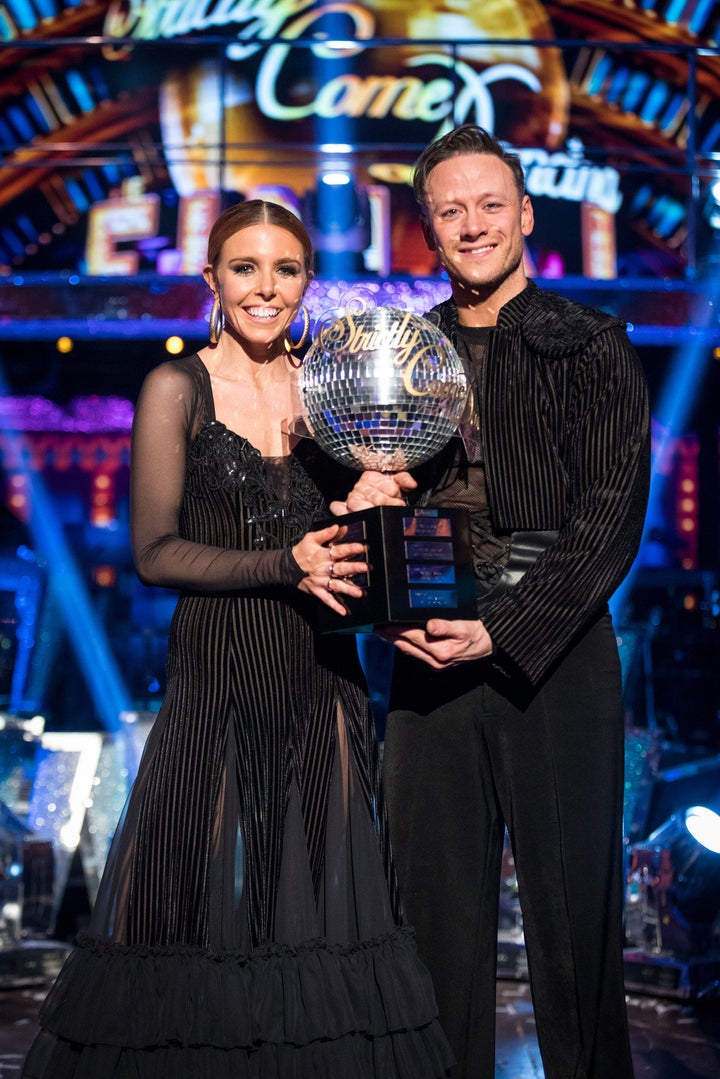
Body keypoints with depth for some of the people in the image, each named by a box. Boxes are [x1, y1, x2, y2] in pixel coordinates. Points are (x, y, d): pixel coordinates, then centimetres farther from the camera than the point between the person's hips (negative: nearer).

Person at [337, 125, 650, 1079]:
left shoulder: (591, 346, 3)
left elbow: (611, 520, -5)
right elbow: (368, 491, 21)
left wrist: (504, 633, -13)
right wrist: (362, 500, -3)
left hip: (554, 653, -3)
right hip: (429, 656, 4)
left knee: (571, 908, 1)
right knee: (438, 909, 7)